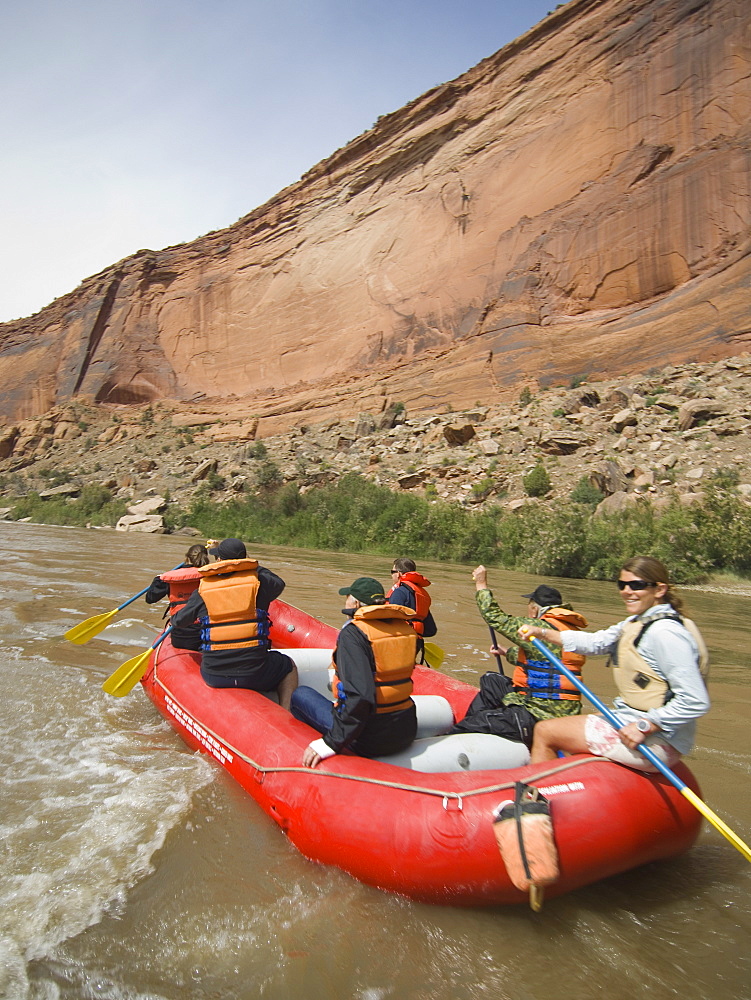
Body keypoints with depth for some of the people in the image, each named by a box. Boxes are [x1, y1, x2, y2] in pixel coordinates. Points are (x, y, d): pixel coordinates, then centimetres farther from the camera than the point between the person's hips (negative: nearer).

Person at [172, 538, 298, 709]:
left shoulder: (203, 589, -1)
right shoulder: (257, 581, -6)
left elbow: (178, 621, 14)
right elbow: (279, 583, 18)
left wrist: (173, 618, 38)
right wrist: (255, 567, 30)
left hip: (213, 677, 3)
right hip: (254, 673, -2)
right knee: (289, 666, 26)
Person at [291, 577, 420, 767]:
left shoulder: (353, 633, -17)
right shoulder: (406, 628, 2)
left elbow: (358, 696, -28)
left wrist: (332, 743, -24)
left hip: (369, 740, -7)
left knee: (301, 694, 11)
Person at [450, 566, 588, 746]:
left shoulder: (540, 628, -17)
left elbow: (495, 617, -11)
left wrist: (481, 584, 2)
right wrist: (508, 652, 40)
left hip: (540, 716, -10)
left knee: (475, 723, -3)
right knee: (491, 682, 21)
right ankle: (468, 728, 25)